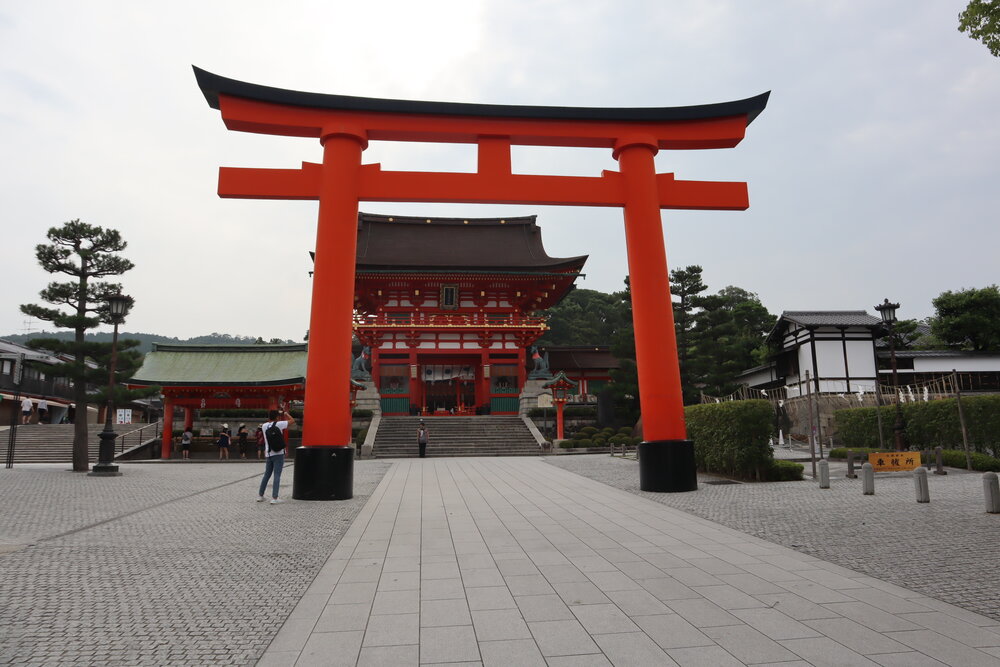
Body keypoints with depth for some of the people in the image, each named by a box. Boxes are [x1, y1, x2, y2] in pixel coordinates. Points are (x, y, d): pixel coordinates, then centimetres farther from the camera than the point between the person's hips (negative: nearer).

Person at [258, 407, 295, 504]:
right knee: (277, 476, -4)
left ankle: (260, 496, 25)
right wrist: (285, 413, 11)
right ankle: (274, 498, -7)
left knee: (266, 475, 18)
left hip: (269, 454, 6)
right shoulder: (279, 424, -8)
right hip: (278, 453, -5)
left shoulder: (264, 426, 7)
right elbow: (292, 420, -1)